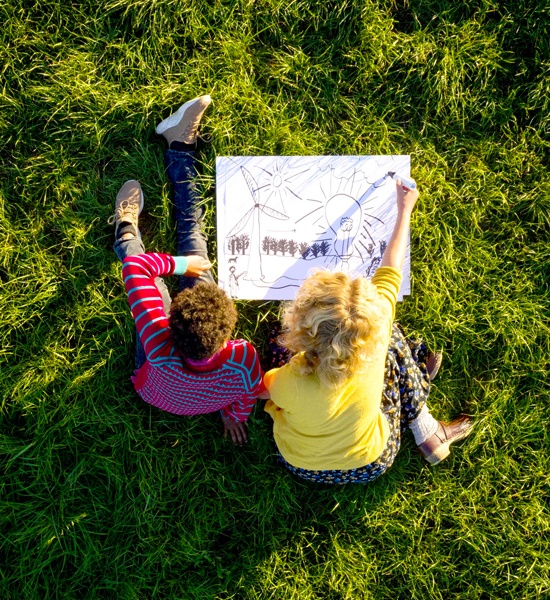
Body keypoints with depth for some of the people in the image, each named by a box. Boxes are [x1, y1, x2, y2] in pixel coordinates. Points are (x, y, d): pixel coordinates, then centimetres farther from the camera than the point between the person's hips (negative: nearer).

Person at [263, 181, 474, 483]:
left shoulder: (292, 381, -39)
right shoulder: (377, 337, -36)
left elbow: (266, 386, -12)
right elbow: (390, 273, -18)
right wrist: (404, 210, -3)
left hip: (301, 466, 0)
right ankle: (426, 432, 25)